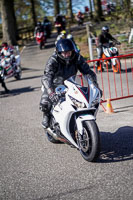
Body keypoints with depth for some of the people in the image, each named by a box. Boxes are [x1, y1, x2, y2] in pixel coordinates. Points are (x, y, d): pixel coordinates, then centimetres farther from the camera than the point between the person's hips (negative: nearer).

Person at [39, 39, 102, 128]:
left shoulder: (77, 58, -16)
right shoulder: (53, 60, -27)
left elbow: (88, 72, -12)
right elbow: (46, 78, -39)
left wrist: (95, 85, -27)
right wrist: (51, 93, -55)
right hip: (55, 85, -3)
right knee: (44, 103, -24)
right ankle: (46, 115, 13)